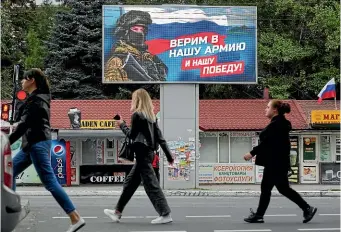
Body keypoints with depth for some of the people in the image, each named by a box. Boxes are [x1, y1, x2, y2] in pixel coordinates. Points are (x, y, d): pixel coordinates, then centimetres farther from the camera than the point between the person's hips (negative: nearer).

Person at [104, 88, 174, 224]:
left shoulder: (137, 115, -9)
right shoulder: (151, 116, 13)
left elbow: (132, 135, -5)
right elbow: (160, 136, 11)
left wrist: (122, 125, 12)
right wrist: (169, 155, 10)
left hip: (142, 152, -9)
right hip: (148, 152, 9)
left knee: (151, 184, -8)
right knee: (130, 183, 15)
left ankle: (165, 214, -10)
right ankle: (117, 212, 23)